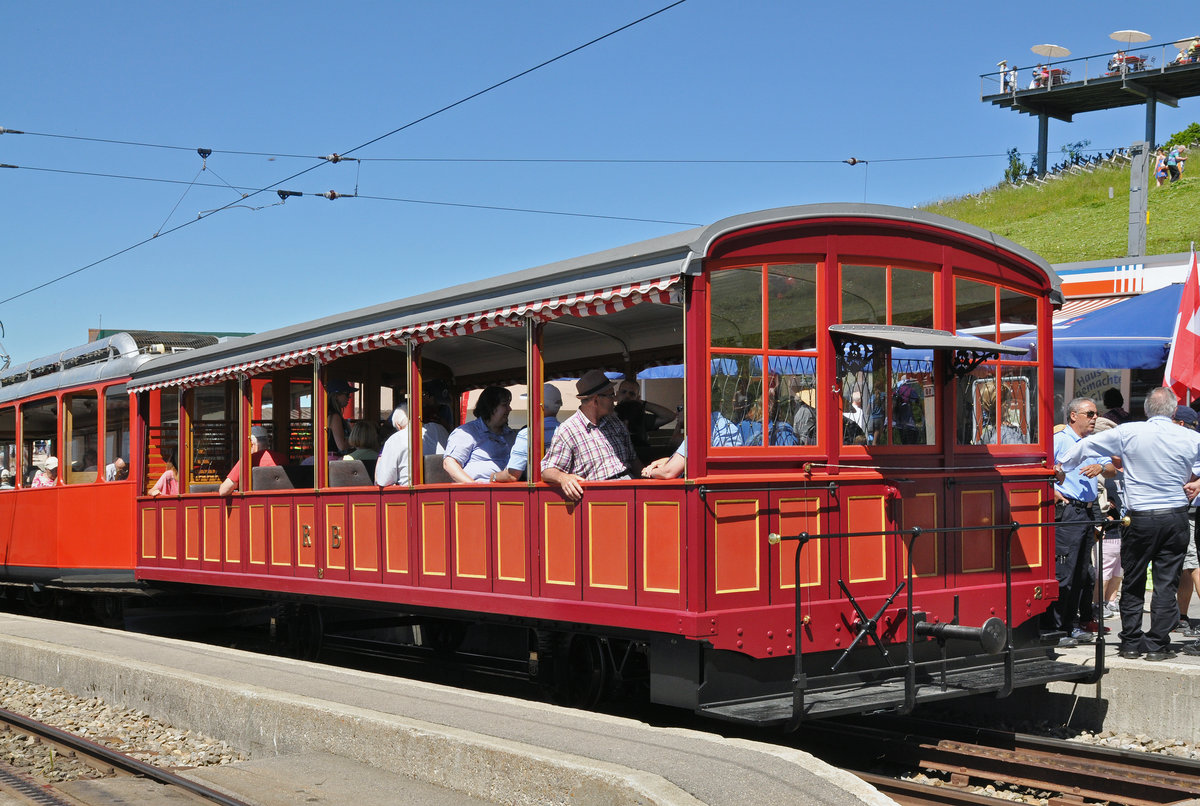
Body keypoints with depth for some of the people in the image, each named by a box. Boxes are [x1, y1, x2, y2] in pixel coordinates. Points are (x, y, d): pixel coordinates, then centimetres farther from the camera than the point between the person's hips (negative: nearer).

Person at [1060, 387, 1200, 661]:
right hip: (1175, 518, 1)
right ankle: (1158, 644, 6)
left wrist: (1062, 465, 22)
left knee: (1133, 583, 11)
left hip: (1139, 518, -1)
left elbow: (1088, 445, 7)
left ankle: (1131, 642, 15)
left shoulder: (1128, 433, -4)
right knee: (1167, 582, 5)